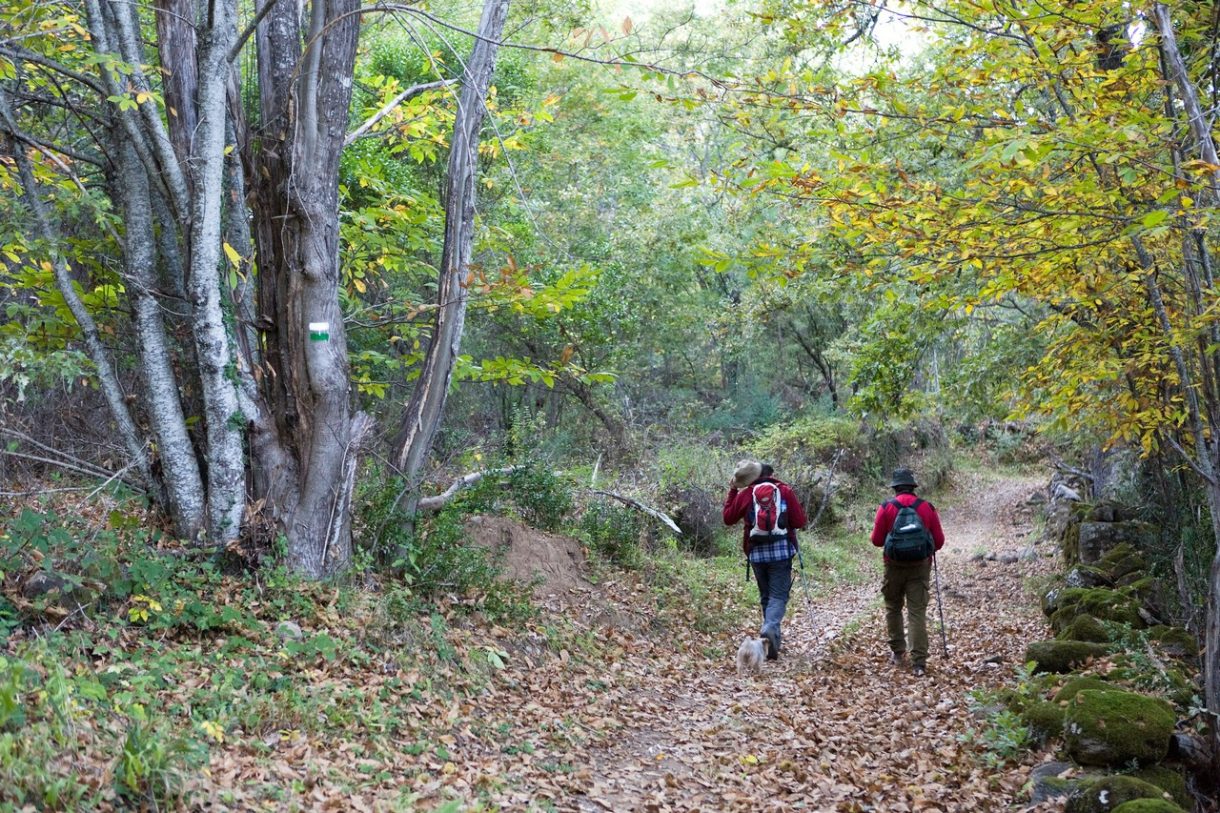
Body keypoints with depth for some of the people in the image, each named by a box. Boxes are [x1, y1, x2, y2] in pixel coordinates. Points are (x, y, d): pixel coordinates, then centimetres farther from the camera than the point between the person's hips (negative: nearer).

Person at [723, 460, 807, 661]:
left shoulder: (745, 494, 3)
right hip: (781, 552, -2)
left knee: (765, 596, 15)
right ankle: (770, 628, -28)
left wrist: (732, 491, 18)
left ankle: (774, 637, 18)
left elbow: (728, 518, 12)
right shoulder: (785, 491, 1)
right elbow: (799, 522, -2)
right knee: (778, 595, -4)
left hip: (756, 553, 2)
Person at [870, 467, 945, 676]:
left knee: (893, 608, 19)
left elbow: (876, 540, -5)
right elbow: (939, 541, 0)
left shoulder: (886, 507, -6)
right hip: (920, 567, 0)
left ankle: (897, 652, 23)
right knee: (917, 613, 0)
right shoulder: (927, 508, -3)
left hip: (894, 566, 0)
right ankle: (919, 662, -4)